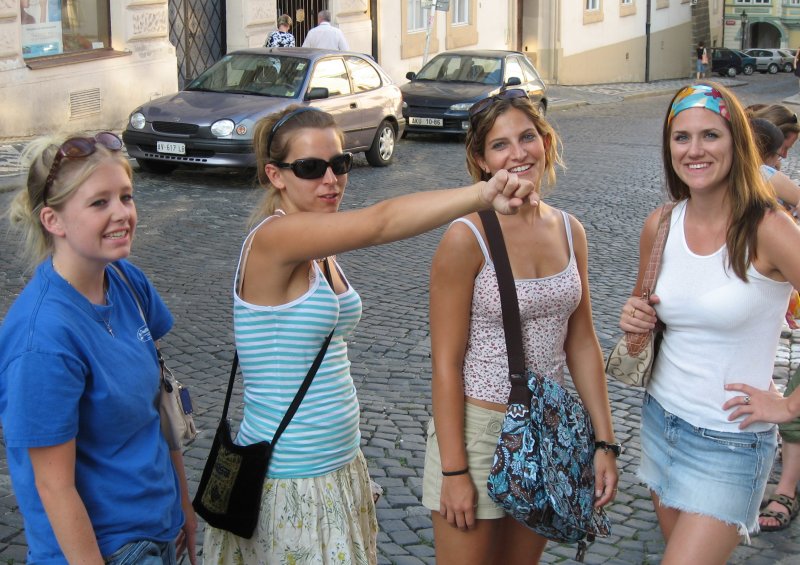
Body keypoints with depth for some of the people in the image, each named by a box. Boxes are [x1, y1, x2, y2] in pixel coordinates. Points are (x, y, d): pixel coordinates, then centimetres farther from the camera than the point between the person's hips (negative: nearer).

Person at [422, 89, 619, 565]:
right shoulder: (467, 239, -16)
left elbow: (582, 343, 7)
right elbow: (446, 364, -14)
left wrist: (605, 442, 4)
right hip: (478, 427, -5)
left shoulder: (570, 231, 2)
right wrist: (454, 471, -15)